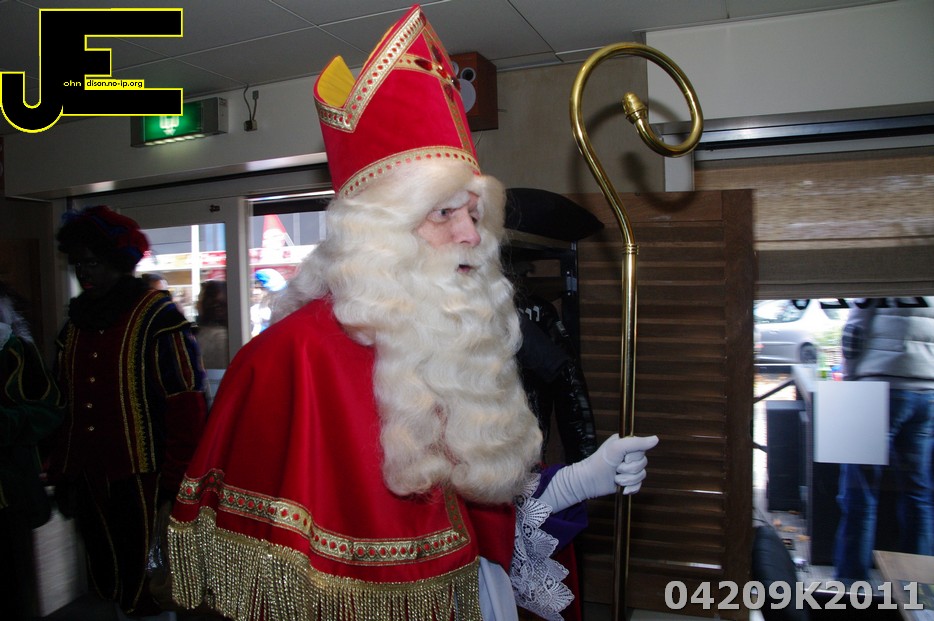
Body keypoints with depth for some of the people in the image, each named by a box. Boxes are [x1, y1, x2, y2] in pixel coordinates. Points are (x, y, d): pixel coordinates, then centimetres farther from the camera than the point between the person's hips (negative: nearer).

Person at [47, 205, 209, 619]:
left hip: (142, 482, -6)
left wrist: (173, 486, -15)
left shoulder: (157, 319, -10)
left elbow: (187, 409, -14)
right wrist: (62, 474, 12)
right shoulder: (75, 322, 11)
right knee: (108, 584, 17)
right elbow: (65, 405, 15)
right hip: (88, 481, 6)